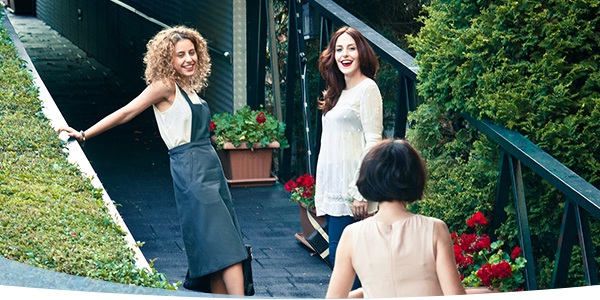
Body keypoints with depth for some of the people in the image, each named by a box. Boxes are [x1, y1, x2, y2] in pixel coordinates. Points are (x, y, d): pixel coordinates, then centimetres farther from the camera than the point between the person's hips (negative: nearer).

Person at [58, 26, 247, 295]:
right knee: (225, 245, -14)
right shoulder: (165, 86, -8)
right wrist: (84, 135, -6)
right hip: (191, 171, -8)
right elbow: (125, 113, -6)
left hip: (210, 167, 8)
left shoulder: (189, 88, 15)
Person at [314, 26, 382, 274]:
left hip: (350, 189, -8)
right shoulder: (337, 93, 18)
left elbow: (373, 142, -12)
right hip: (332, 188, 8)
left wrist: (361, 192, -18)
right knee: (336, 256, 7)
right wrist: (321, 192, 16)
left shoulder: (367, 88, -6)